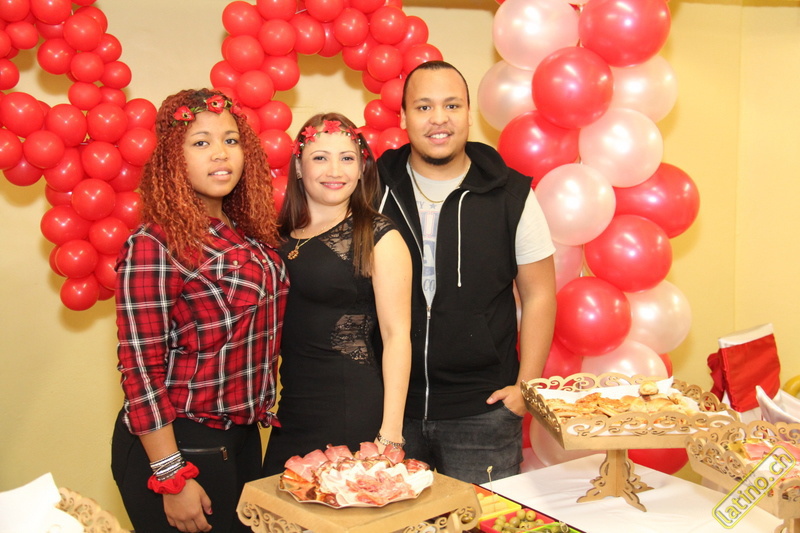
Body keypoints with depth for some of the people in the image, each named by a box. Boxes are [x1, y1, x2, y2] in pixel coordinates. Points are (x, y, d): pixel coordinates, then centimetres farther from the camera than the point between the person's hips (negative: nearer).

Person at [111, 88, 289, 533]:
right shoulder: (154, 247, -16)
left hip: (242, 437, 7)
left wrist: (261, 412, 9)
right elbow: (141, 366, -18)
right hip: (181, 445, -7)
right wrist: (171, 478, -18)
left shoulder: (249, 236, 4)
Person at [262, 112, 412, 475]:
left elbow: (396, 335, -10)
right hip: (288, 419, 5)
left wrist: (390, 432, -15)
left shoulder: (379, 237, -6)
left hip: (354, 418, -5)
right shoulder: (281, 238, 9)